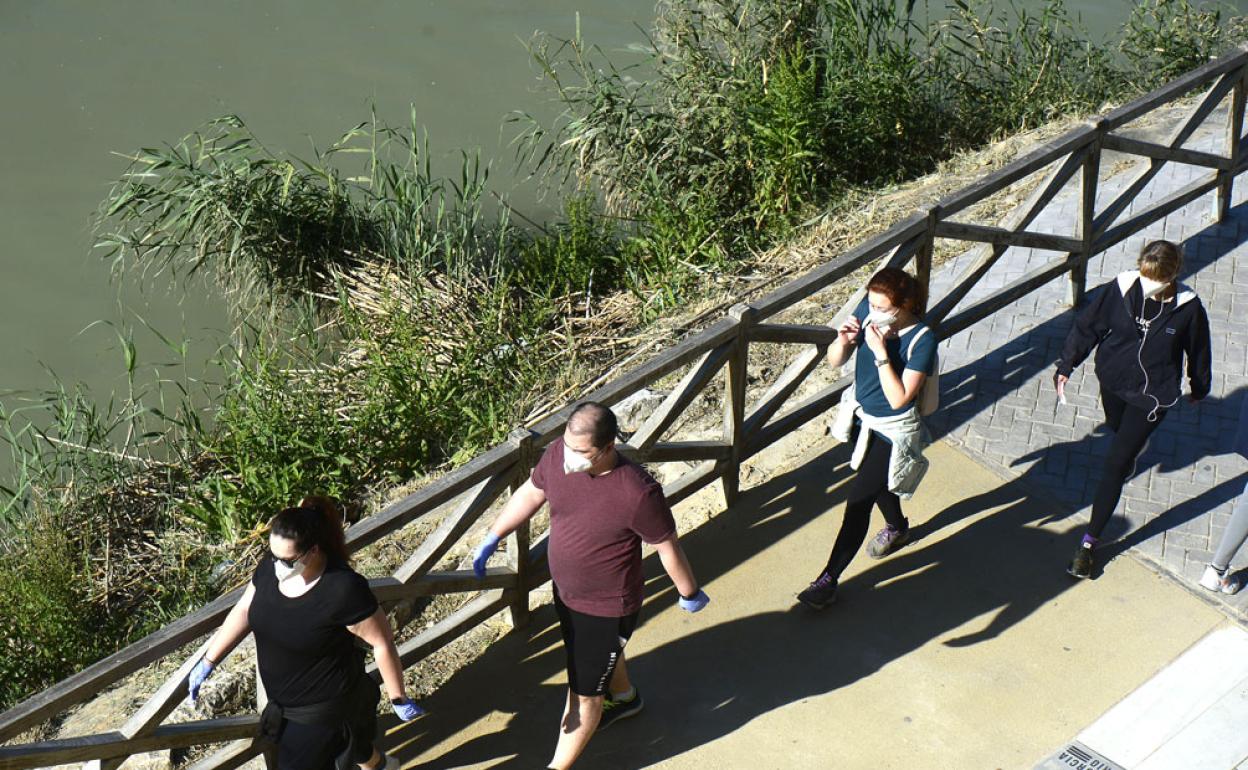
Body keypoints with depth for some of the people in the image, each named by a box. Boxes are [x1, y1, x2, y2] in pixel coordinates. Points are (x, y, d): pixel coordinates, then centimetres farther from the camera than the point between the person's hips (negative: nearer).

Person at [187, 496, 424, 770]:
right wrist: (207, 663, 4)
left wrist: (398, 699, -13)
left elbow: (383, 642, -23)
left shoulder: (343, 590, -33)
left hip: (323, 707, -7)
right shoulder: (271, 566, -15)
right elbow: (244, 610, 1)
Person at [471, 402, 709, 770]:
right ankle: (624, 698, 65)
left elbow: (668, 547, -19)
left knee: (583, 696, 9)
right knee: (592, 655, 34)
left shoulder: (638, 493, -36)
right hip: (565, 590, 7)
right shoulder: (558, 454, -19)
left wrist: (689, 594, -4)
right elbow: (530, 494, 2)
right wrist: (492, 538, 8)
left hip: (607, 608, -7)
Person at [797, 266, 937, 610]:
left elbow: (898, 399, -30)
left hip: (893, 431, -7)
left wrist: (881, 353, -36)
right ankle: (897, 528, 59)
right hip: (860, 415, 7)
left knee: (858, 502, -5)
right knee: (876, 483, 29)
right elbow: (835, 361, -5)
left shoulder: (922, 340, -28)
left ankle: (828, 581, 3)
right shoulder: (866, 311, -14)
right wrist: (843, 341, -26)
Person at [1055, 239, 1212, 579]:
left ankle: (1090, 541, 0)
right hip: (1113, 381, 4)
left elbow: (1198, 352, -2)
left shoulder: (1188, 308, -21)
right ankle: (1133, 449, 73)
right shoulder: (1120, 289, -18)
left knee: (1115, 464, -8)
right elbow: (1087, 325, -4)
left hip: (1152, 394, -4)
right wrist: (1066, 366, -1)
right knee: (1117, 426, 33)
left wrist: (1199, 388, 13)